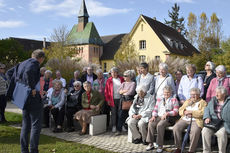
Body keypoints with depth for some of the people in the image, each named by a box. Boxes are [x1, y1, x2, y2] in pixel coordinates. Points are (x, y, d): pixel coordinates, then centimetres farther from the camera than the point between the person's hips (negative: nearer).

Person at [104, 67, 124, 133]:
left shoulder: (121, 79, 6)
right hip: (113, 99, 0)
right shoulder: (109, 80, 5)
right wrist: (108, 99, -4)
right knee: (113, 113, -1)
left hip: (120, 99, 0)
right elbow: (106, 91, 4)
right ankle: (114, 126, 4)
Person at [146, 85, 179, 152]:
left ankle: (160, 146, -24)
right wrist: (153, 116, -3)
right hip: (158, 117, 4)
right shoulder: (159, 100, 23)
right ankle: (151, 144, -17)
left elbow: (176, 112, 0)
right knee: (150, 123, -26)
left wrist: (167, 114, -15)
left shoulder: (174, 100, 10)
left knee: (160, 125, -34)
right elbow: (155, 109, 17)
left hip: (168, 118, -4)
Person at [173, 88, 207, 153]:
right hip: (184, 119, 5)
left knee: (195, 131, -35)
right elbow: (180, 110, 18)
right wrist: (185, 112, -5)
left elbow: (202, 113, -7)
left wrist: (191, 112, -13)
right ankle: (178, 148, -9)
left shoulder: (203, 102, 10)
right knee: (175, 128, -22)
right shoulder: (187, 101, 26)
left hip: (196, 121, -4)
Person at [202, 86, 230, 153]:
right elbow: (207, 109, 11)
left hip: (224, 123, -3)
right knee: (205, 131, -25)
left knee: (221, 133, -34)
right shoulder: (213, 100, 18)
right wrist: (207, 117, -7)